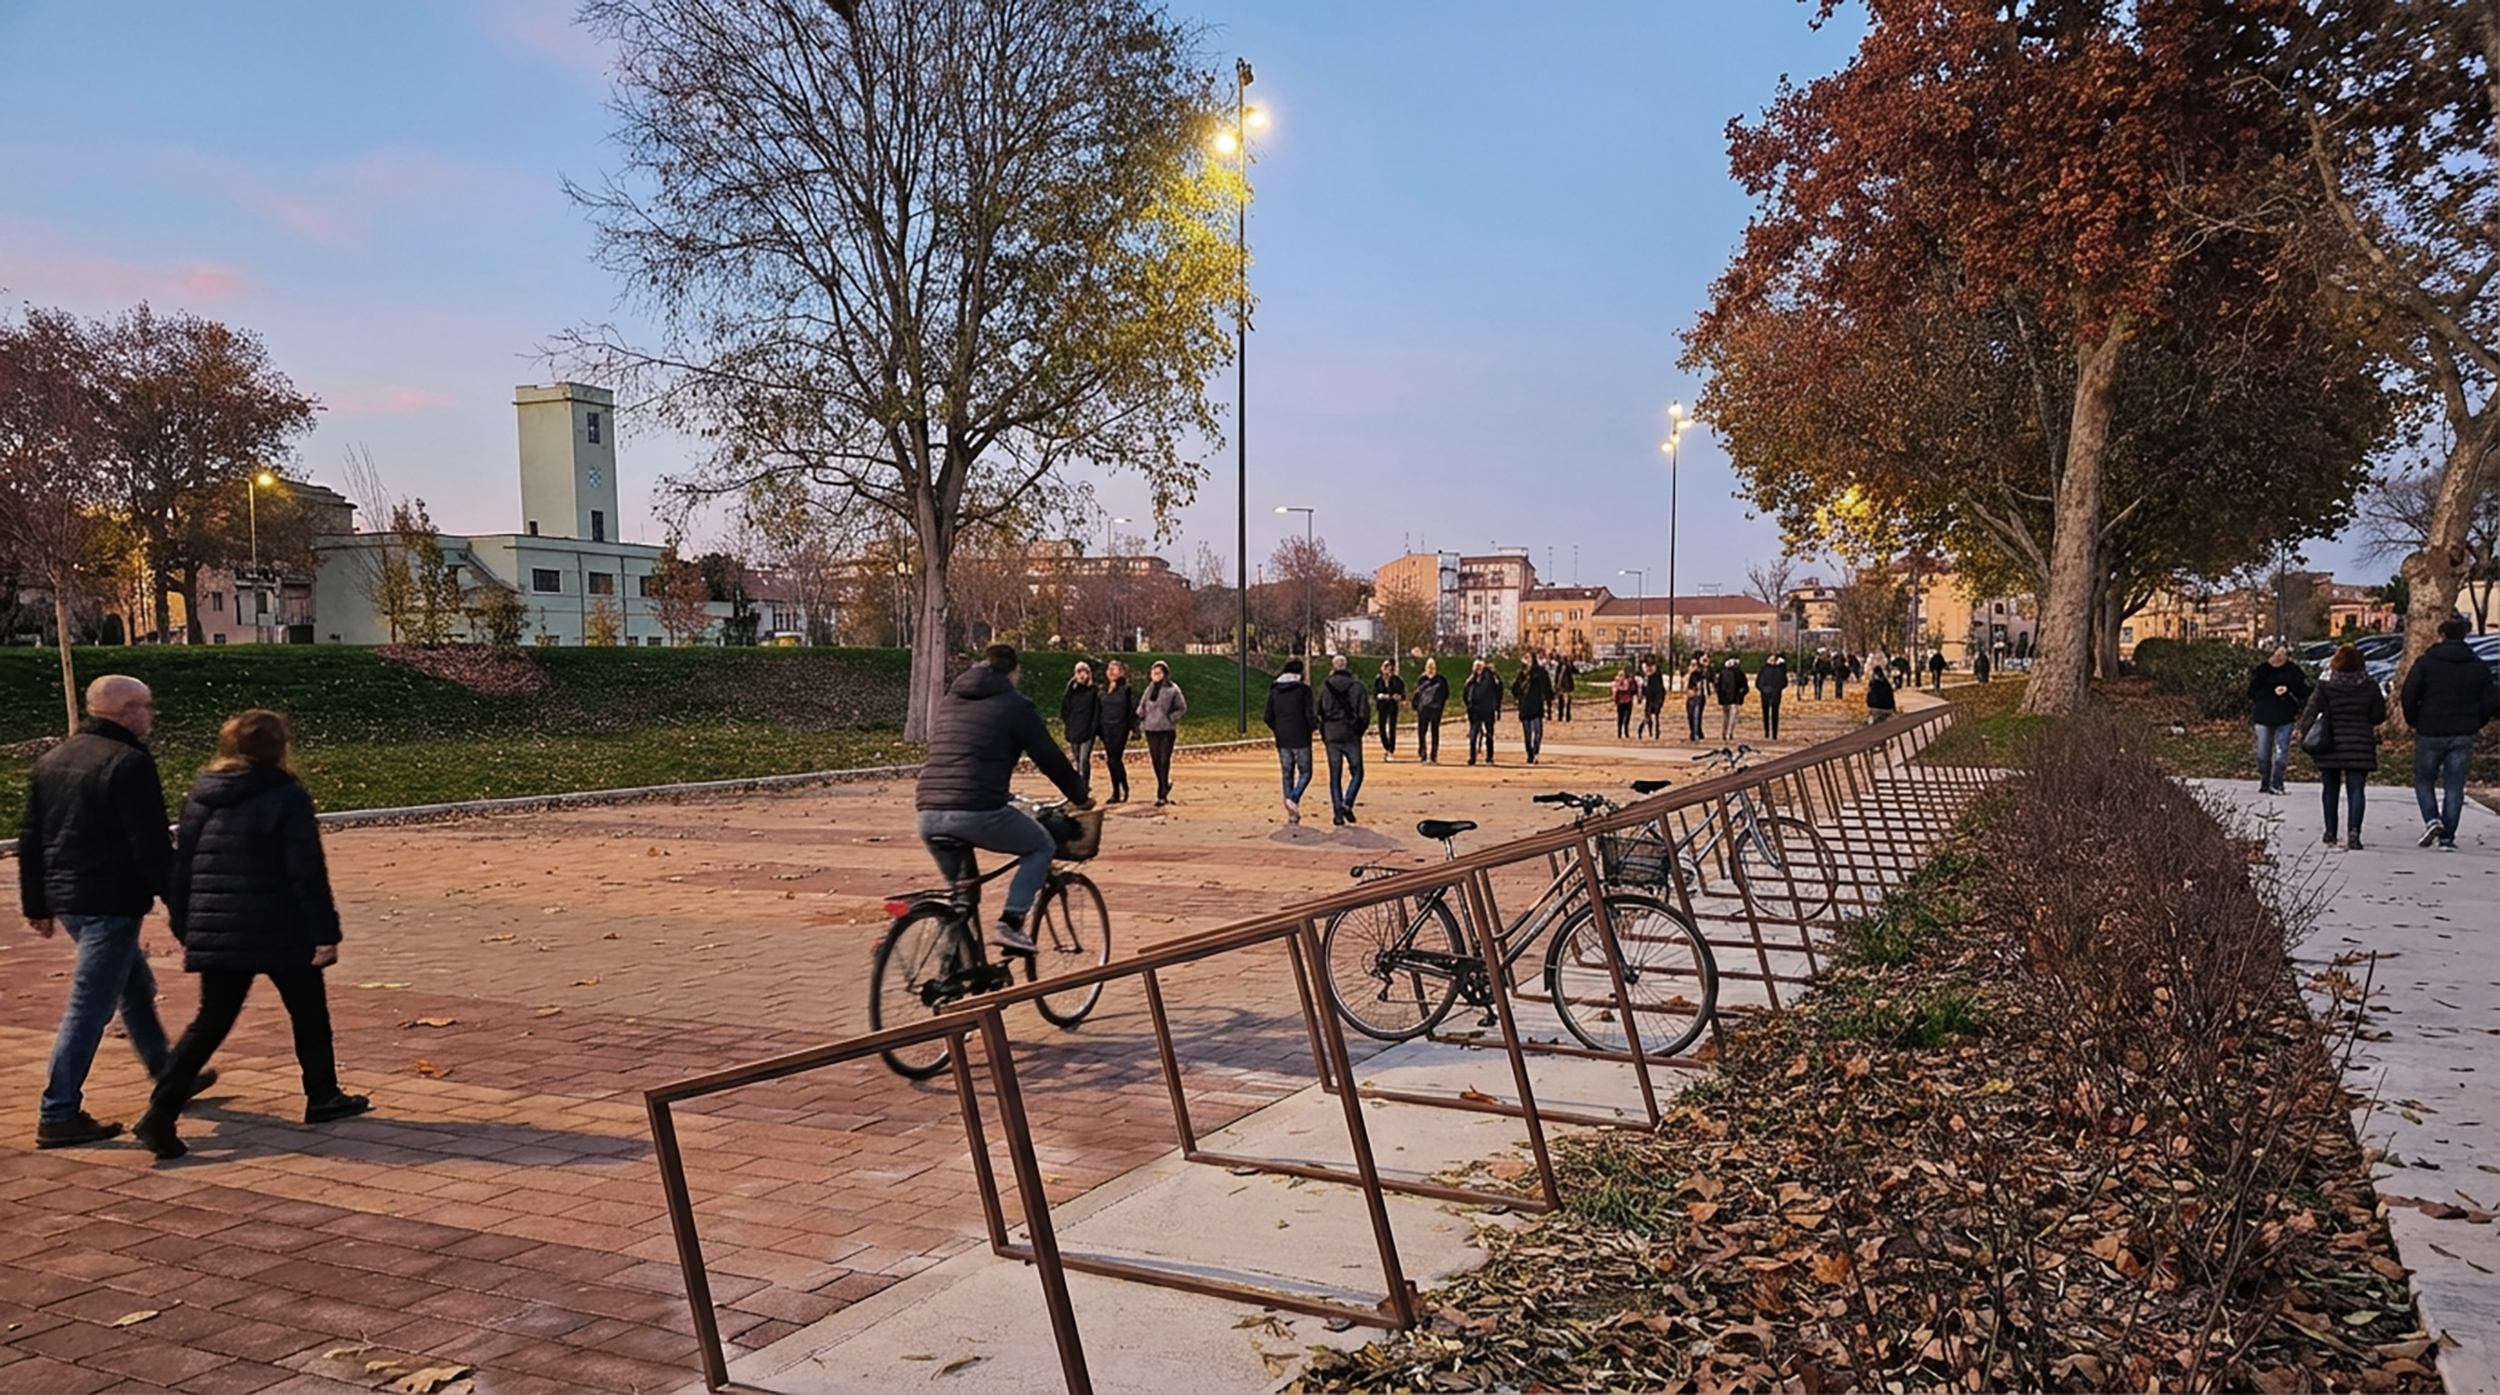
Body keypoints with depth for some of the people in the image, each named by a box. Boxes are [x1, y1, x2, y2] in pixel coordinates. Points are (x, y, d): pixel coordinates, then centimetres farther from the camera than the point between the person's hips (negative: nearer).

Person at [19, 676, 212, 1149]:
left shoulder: (51, 760, 12)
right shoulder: (129, 762, -15)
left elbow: (30, 839, 16)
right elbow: (151, 846, -19)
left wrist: (36, 905, 21)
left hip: (65, 898, 10)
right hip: (111, 902, -10)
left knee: (135, 987, 22)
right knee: (90, 1007, -4)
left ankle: (168, 1075, 34)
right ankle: (58, 1114, -1)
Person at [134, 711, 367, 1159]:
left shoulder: (201, 795, 8)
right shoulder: (285, 797, -12)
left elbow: (181, 866, 11)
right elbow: (307, 873, -14)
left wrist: (186, 929, 19)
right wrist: (325, 932, -11)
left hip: (215, 932, 5)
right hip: (279, 932, -5)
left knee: (211, 1021, 10)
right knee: (308, 1012, 13)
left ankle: (161, 1113, -1)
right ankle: (323, 1098, 24)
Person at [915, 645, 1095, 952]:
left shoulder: (949, 700, 23)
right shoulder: (1015, 705, 4)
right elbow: (1050, 760, 8)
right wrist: (1080, 796, 23)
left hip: (929, 816, 6)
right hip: (979, 812, -6)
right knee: (1042, 846, 18)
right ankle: (1010, 923, 1)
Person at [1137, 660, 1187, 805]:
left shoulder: (1172, 689, -4)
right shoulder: (1149, 689, 10)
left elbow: (1182, 708, 1)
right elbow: (1142, 706, 21)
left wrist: (1171, 718, -7)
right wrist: (1142, 720, 9)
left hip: (1167, 730, -5)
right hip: (1151, 730, 5)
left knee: (1164, 761, -8)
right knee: (1156, 761, 6)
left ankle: (1162, 794, -7)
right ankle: (1165, 784, 26)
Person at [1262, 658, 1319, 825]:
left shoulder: (1274, 689, 6)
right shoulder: (1303, 689, -8)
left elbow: (1268, 717, 5)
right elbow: (1310, 715, -11)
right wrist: (1314, 725, 10)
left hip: (1282, 740, 4)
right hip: (1300, 739, -4)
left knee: (1287, 775, 10)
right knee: (1305, 773, 8)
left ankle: (1291, 815, 8)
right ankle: (1294, 799, -19)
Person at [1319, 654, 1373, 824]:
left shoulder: (1326, 686, 1)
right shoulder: (1357, 686, -3)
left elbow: (1320, 713, 2)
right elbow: (1364, 713, -7)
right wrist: (1360, 731, 8)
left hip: (1331, 736, 2)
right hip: (1351, 736, -1)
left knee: (1335, 777, 7)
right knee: (1357, 773, 10)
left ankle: (1338, 813, 2)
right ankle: (1347, 803, -11)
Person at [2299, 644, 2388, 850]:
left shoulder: (2325, 686, -5)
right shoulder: (2370, 688, -1)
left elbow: (2310, 713, -12)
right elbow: (2378, 716, 3)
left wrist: (2305, 738, -8)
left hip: (2330, 746, 0)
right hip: (2360, 746, 0)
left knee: (2330, 788, 13)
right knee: (2355, 790, -2)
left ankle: (2330, 833, 19)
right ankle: (2353, 831, -17)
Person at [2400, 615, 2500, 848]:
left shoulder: (2426, 662, -5)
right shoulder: (2478, 666, 6)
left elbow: (2409, 695, -11)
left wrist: (2414, 722, 4)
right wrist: (2473, 723, 17)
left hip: (2430, 733, -3)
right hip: (2463, 735, 3)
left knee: (2424, 780, 11)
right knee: (2454, 786, 5)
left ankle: (2432, 820, -10)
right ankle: (2447, 836, 3)